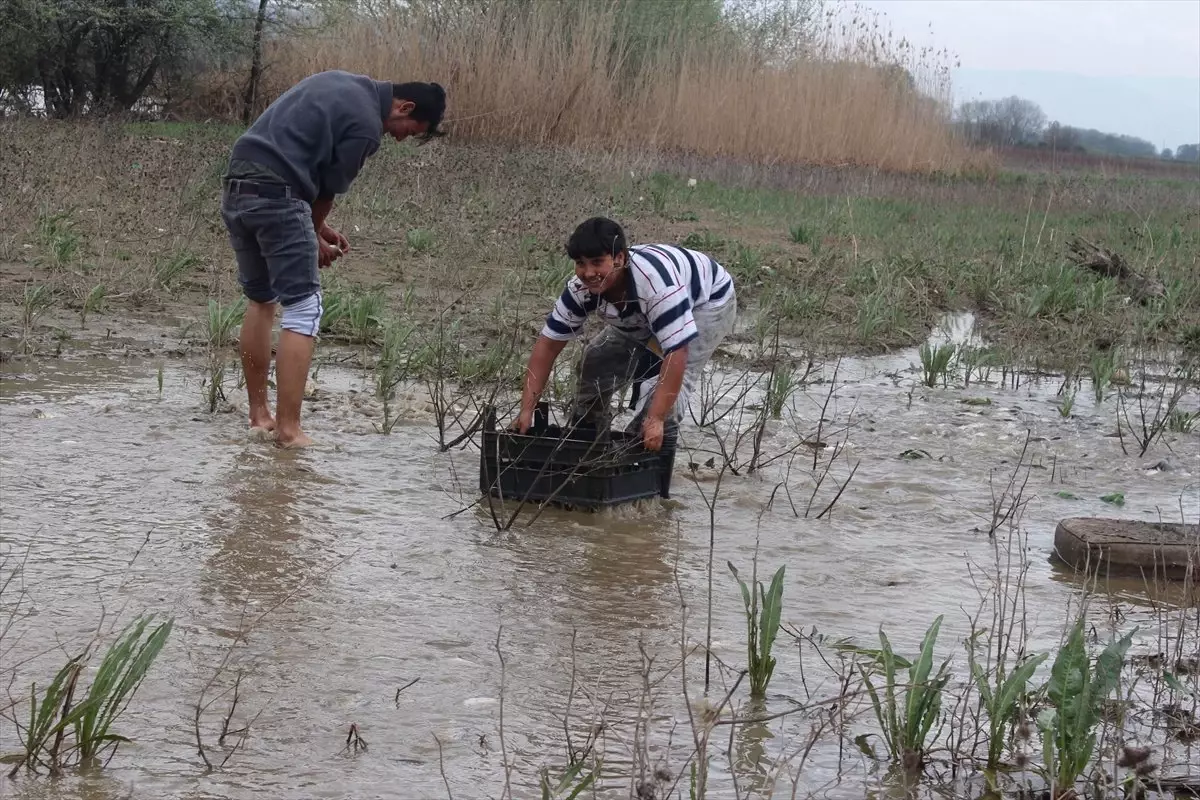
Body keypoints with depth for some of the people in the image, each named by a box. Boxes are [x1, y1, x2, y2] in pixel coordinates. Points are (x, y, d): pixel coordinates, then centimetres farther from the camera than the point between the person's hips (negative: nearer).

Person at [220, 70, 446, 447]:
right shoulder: (366, 124, -6)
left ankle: (258, 414, 26)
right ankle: (288, 429, -8)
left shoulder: (342, 83, 20)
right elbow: (330, 188, 0)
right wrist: (314, 236, 20)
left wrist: (314, 229, 22)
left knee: (260, 301, 21)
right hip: (275, 194, -9)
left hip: (235, 186, 9)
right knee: (303, 309, -4)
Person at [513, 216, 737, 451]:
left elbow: (676, 354, -46)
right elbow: (548, 344, -18)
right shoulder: (580, 288, -25)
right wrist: (526, 410, -25)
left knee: (677, 372, -29)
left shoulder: (656, 281, -45)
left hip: (708, 302, -6)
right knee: (596, 362, -3)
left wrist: (655, 419, -49)